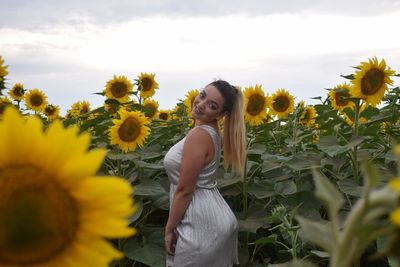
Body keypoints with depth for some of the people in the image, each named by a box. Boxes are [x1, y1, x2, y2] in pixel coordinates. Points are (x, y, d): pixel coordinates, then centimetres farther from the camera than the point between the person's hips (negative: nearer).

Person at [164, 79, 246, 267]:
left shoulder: (199, 135, -23)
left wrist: (169, 229, -12)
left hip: (202, 224, -9)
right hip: (215, 215, 9)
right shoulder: (210, 128, 4)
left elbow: (184, 190, -20)